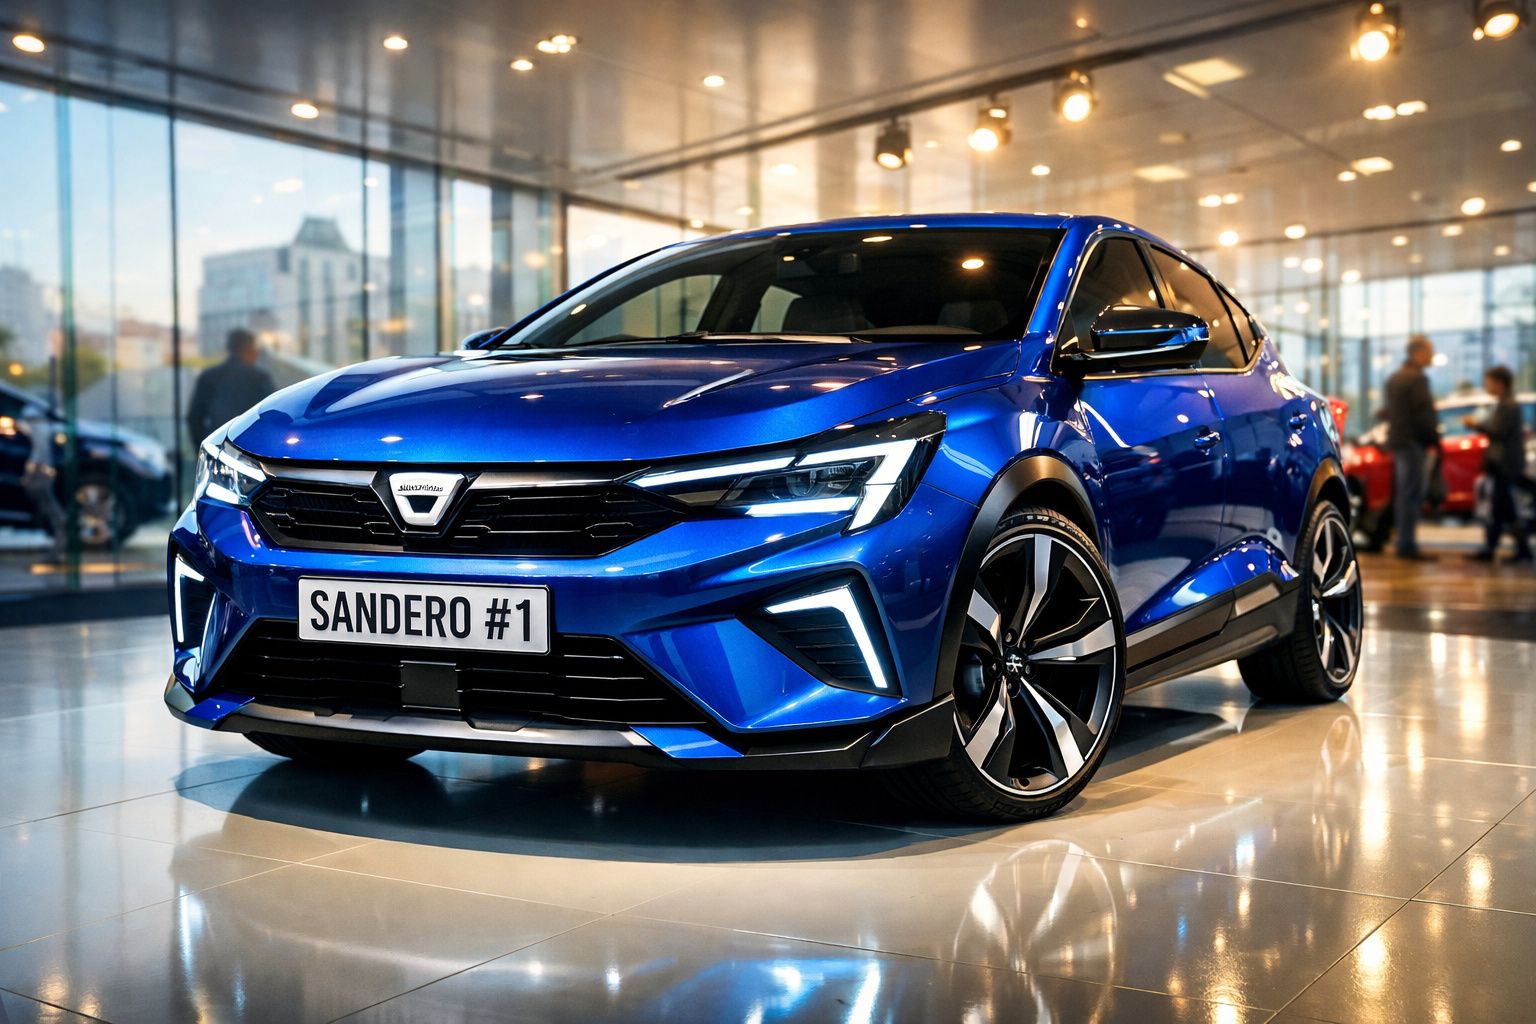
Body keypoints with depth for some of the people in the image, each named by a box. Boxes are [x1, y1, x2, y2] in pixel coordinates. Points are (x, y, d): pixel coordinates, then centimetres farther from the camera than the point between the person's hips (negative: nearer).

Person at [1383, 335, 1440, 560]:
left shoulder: (1394, 378, 16)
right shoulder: (1417, 379, -14)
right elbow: (1425, 414, -18)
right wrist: (1435, 440, -10)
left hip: (1397, 441, 10)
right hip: (1414, 443, -10)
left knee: (1402, 494, 13)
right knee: (1412, 495, -8)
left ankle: (1403, 543, 17)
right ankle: (1407, 545, -9)